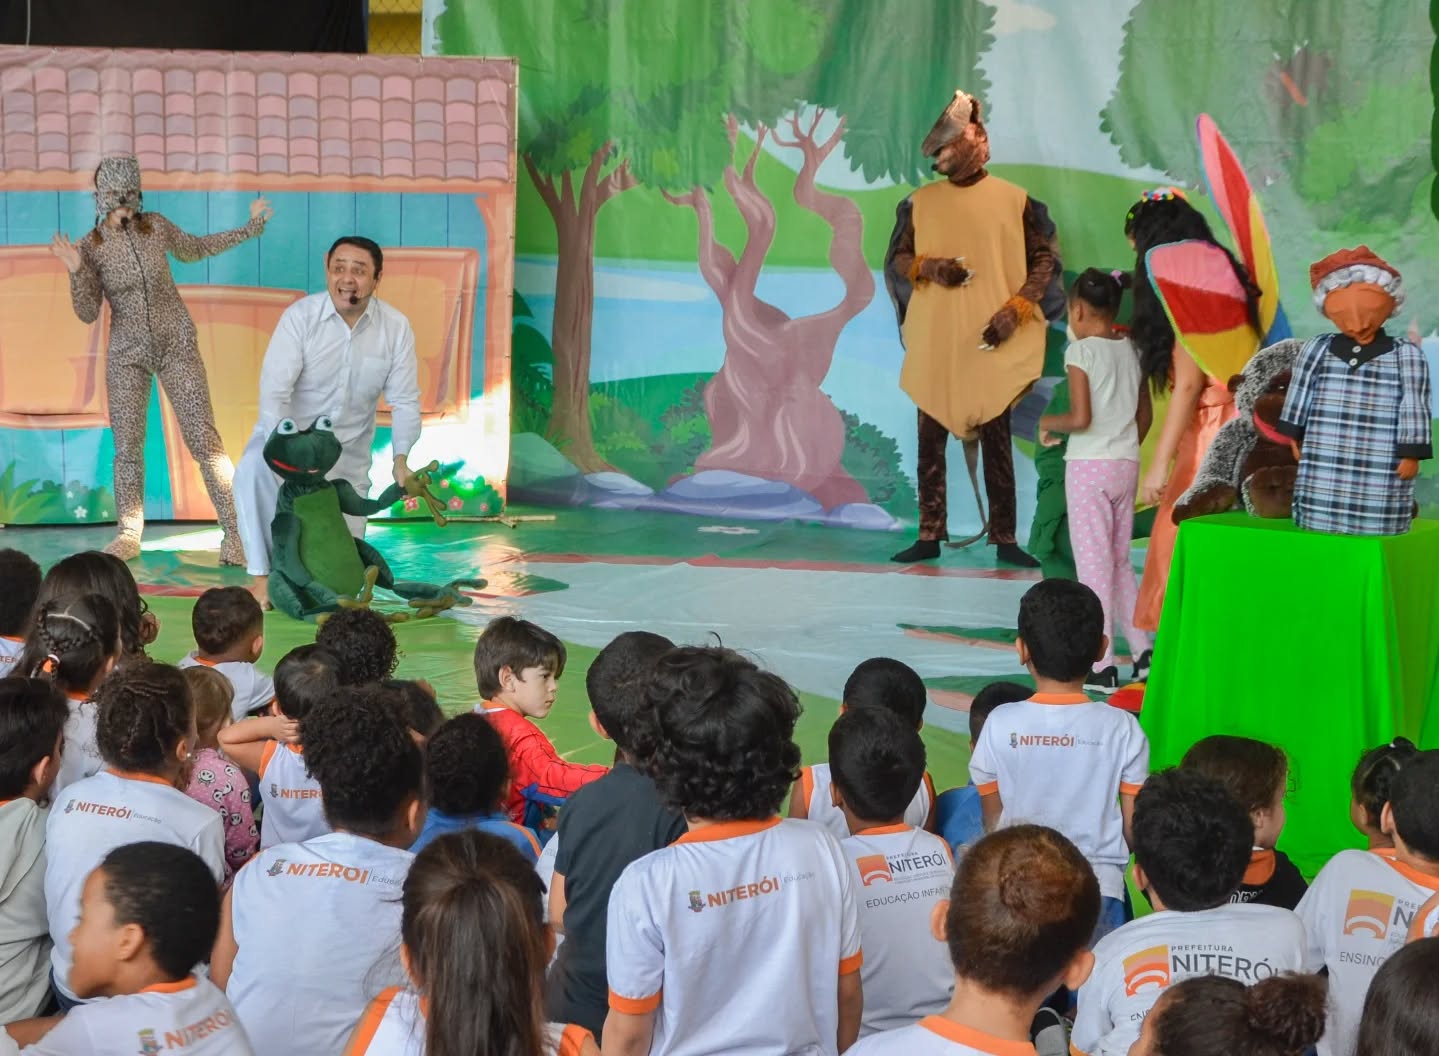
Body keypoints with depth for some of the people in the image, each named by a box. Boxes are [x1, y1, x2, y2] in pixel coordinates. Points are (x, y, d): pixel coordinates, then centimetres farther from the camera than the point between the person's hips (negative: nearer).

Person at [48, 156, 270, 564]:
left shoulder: (156, 226, -1)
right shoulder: (90, 247, -4)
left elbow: (193, 249, 19)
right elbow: (88, 313, -4)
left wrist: (248, 229, 19)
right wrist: (76, 271, -20)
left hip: (176, 345, 0)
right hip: (127, 353, 0)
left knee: (203, 438, -7)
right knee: (127, 446, 0)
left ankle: (234, 531, -8)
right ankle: (129, 536, 11)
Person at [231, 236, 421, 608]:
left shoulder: (396, 328, -11)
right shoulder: (300, 316, -18)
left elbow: (404, 400, -5)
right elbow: (274, 391, -23)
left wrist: (400, 458, -20)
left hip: (349, 446, 3)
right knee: (253, 470, -36)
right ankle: (262, 574, -27)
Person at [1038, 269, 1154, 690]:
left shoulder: (1081, 351, -13)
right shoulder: (1132, 350, 7)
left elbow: (1080, 418, -19)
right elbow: (1145, 416, 13)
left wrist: (1046, 424, -2)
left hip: (1089, 466, -6)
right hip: (1126, 465, 6)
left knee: (1093, 563, -1)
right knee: (1120, 561, 18)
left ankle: (1102, 666, 0)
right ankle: (1142, 649, 15)